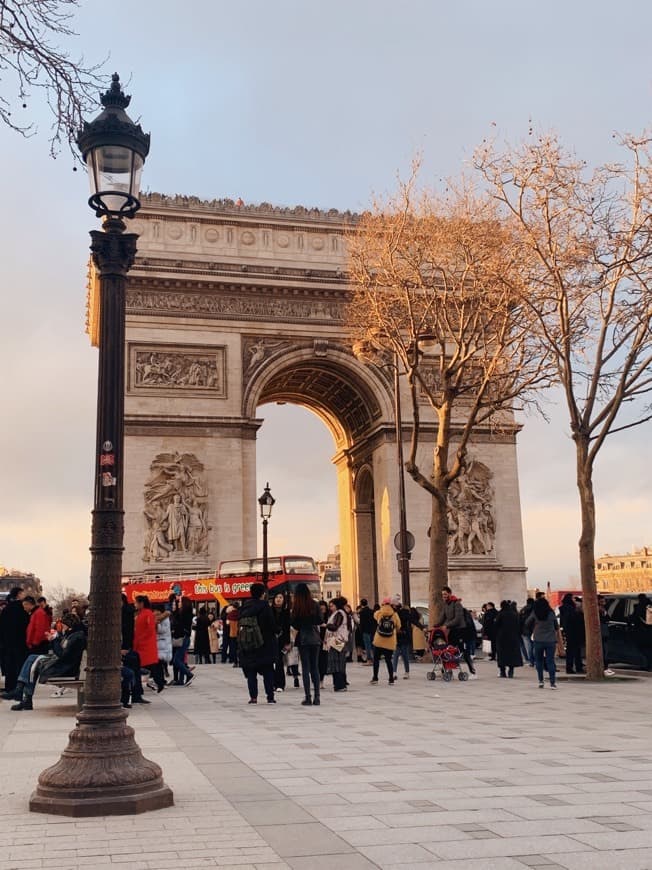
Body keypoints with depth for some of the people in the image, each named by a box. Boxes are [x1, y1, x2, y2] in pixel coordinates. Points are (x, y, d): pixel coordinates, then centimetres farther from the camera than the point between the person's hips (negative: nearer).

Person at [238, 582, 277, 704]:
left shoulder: (244, 606, 5)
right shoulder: (264, 605, -9)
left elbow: (240, 624, 8)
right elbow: (271, 623, -12)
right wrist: (274, 632, 5)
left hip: (247, 644, 3)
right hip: (265, 643, -3)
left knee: (251, 671, 7)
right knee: (268, 671, 5)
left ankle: (253, 697, 3)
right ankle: (270, 696, 4)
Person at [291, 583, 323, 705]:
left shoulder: (297, 606, -9)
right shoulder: (315, 605, -2)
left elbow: (294, 624, -6)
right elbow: (320, 621, 3)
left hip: (303, 639, -2)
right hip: (315, 638, 3)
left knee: (305, 668, 2)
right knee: (315, 667, 10)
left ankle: (308, 698, 0)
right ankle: (316, 697, 7)